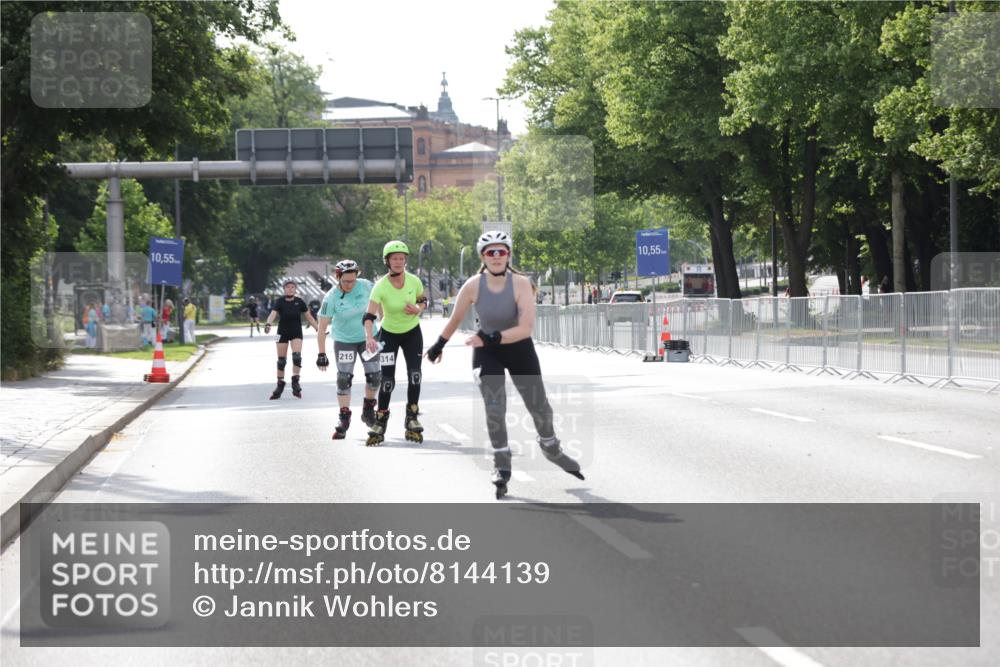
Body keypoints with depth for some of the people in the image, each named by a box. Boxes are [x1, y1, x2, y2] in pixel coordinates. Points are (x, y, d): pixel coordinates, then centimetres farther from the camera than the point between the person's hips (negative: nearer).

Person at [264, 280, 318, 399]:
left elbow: (309, 317, 5)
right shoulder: (279, 302, -7)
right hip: (283, 332, 0)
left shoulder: (299, 302, -2)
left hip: (296, 332, 0)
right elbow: (273, 314, -22)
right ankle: (280, 385, 15)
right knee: (281, 360, 3)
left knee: (297, 356, -18)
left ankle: (295, 382, -11)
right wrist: (268, 323, -42)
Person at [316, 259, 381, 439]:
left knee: (375, 376, -1)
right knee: (344, 379, -7)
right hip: (344, 341, -2)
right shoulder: (331, 298, -22)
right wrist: (321, 354, -20)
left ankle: (368, 408, 23)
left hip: (368, 338, 2)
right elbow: (322, 327, -19)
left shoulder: (365, 285, -16)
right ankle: (344, 417, 3)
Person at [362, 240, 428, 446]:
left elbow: (423, 301, 4)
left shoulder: (414, 281, -15)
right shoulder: (381, 286, -23)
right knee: (387, 380, -6)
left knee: (414, 375, -8)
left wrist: (418, 309, -19)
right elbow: (369, 316, -30)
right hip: (389, 334, -2)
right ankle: (380, 423, 9)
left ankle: (411, 420, 6)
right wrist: (369, 338, -47)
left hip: (412, 333, 2)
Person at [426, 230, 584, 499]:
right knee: (494, 408, -16)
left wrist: (492, 338, -40)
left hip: (519, 348, 0)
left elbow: (526, 328, -31)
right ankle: (501, 466, -1)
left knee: (539, 407, 12)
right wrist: (438, 346, 10)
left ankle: (552, 450, 39)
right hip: (486, 352, 0)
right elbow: (455, 320, -1)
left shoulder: (521, 284, -23)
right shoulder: (473, 286, -19)